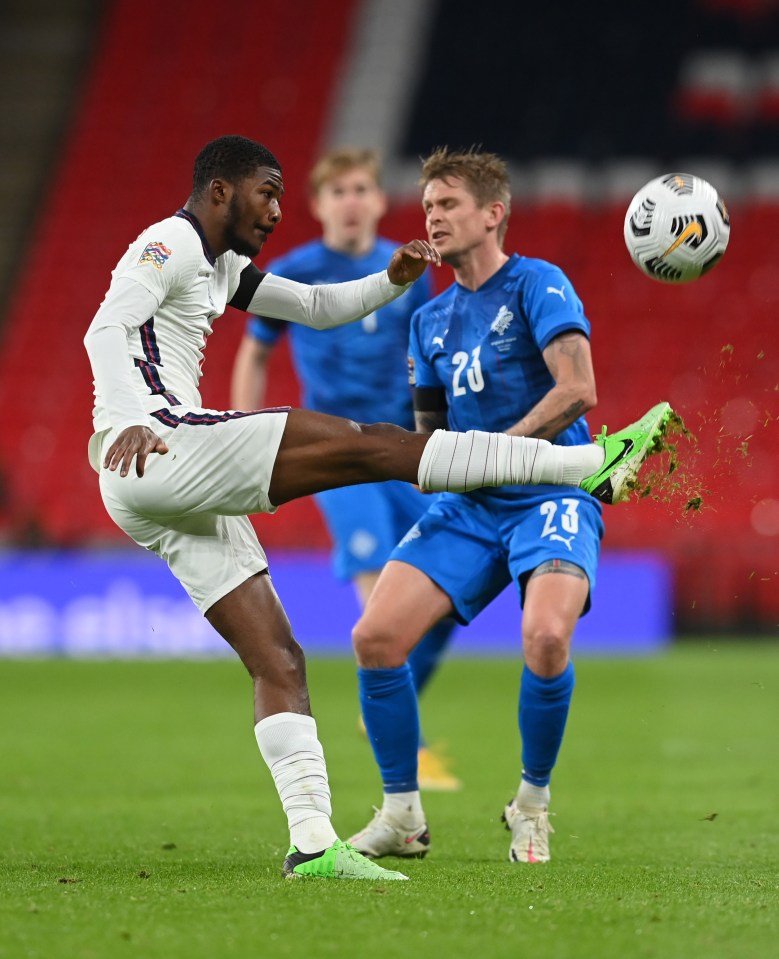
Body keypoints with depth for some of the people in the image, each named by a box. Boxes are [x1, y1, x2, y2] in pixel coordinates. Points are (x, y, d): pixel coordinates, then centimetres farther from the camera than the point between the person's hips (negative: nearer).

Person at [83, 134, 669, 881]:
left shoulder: (220, 267, 26)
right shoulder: (172, 243, -3)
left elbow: (319, 307, 34)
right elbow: (107, 330, -18)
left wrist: (394, 280, 15)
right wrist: (130, 420, -34)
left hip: (179, 497, 11)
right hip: (161, 448, -11)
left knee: (277, 661, 4)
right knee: (369, 445, -13)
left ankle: (312, 842, -2)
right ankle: (588, 464, -15)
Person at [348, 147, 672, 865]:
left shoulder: (538, 285, -6)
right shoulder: (430, 320, 15)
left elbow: (578, 390, -18)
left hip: (551, 497, -6)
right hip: (468, 509, 6)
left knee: (545, 638, -32)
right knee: (376, 638, -11)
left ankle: (533, 801, -7)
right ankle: (402, 815, 5)